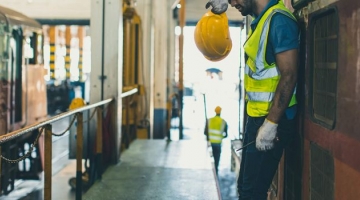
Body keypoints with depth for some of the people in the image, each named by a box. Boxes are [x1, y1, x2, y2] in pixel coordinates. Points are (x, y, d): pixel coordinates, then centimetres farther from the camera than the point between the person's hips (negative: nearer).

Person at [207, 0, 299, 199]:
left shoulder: (279, 20, -18)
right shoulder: (259, 20, 11)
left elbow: (289, 75, -23)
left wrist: (271, 123, -24)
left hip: (270, 119, -10)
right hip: (256, 116, 10)